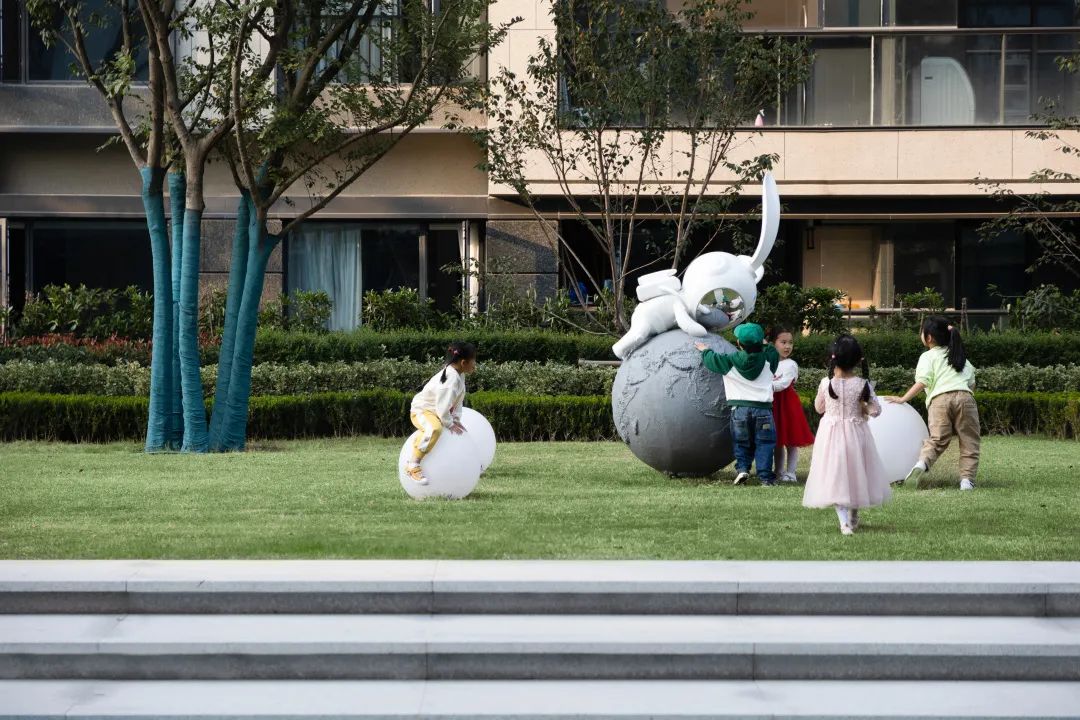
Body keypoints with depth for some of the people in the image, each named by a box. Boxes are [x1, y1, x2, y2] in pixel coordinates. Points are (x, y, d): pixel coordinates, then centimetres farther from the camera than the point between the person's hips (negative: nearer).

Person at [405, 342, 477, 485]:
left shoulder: (459, 375, 0)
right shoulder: (451, 378, -30)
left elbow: (458, 400, 8)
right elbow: (443, 407, -31)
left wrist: (456, 419, -2)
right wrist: (449, 424, -19)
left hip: (436, 412, 11)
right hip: (421, 411, -11)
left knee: (459, 431, 23)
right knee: (435, 429, -41)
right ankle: (413, 466, -34)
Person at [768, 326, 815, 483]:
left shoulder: (790, 365, -8)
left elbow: (783, 383, -21)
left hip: (787, 404, -5)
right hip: (773, 404, 5)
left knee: (791, 441, 0)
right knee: (778, 441, 12)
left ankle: (790, 473, 5)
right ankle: (779, 472, 20)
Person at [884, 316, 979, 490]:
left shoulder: (928, 356, 12)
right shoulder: (961, 357, 29)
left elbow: (922, 382, -2)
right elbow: (972, 383, 23)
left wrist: (903, 399, 5)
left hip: (939, 399, -3)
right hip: (965, 396, 3)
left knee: (937, 438, -7)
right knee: (969, 441, 6)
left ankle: (923, 462, -33)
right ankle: (967, 479, -6)